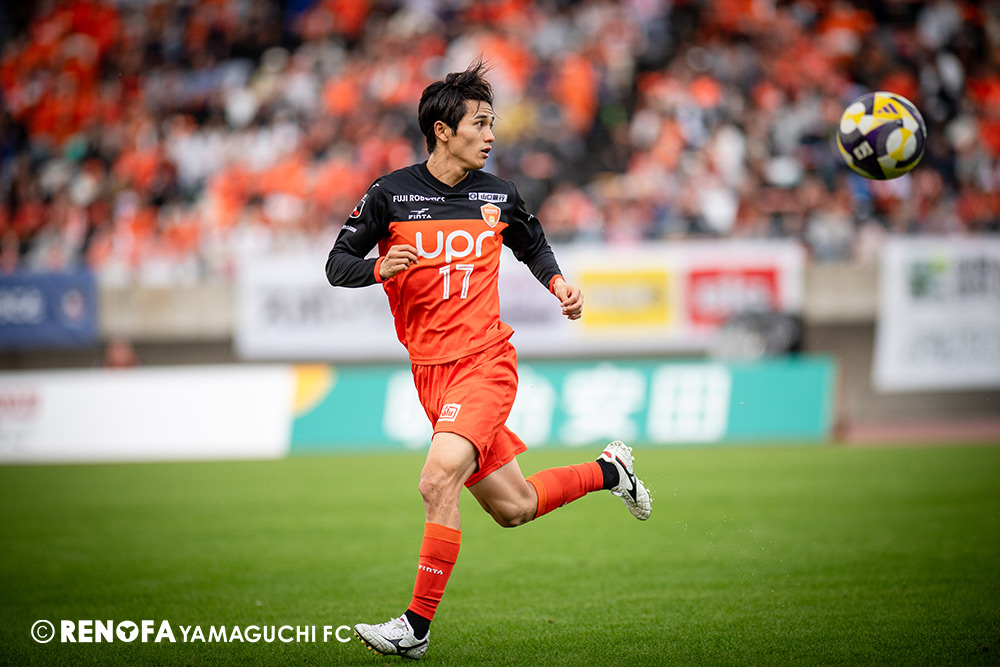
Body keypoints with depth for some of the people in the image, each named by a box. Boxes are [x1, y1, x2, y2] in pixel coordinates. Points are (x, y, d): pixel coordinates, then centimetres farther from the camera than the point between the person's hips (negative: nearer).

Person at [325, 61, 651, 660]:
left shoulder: (498, 195, 4)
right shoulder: (391, 194, -2)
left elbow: (533, 245, 24)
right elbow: (337, 263, 1)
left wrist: (558, 282, 5)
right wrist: (379, 268, -20)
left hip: (485, 362, -1)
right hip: (431, 372, 2)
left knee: (439, 481, -23)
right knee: (512, 507, 10)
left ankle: (417, 627, -16)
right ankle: (608, 471, 39)